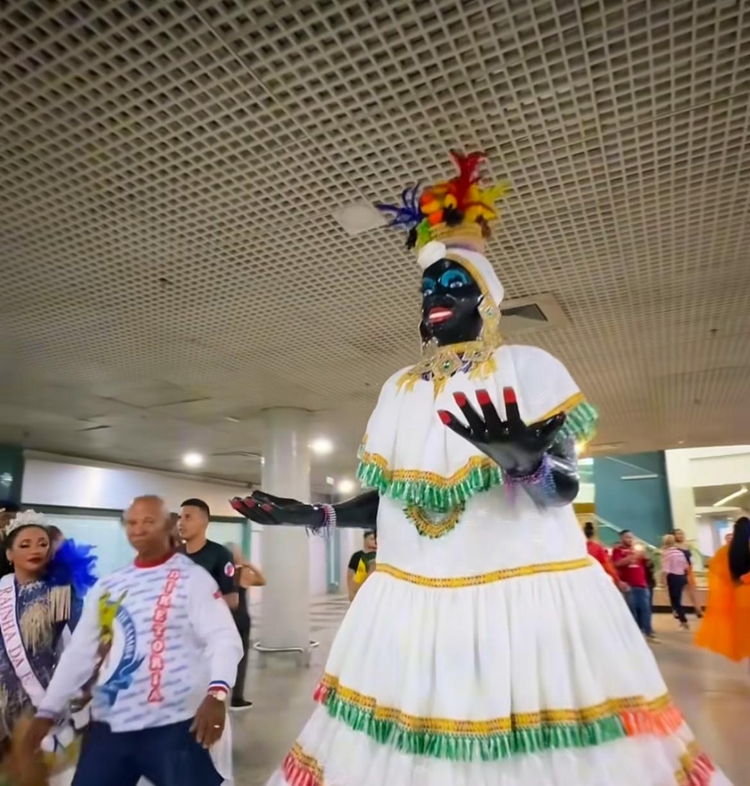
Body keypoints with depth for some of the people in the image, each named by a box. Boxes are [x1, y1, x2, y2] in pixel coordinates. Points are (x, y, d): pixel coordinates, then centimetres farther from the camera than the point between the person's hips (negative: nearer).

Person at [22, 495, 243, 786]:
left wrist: (217, 692, -31)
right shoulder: (107, 586, 11)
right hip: (109, 725, 6)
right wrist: (47, 711, 10)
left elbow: (223, 639, -15)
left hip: (175, 723, -5)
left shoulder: (193, 578, -8)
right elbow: (80, 651, 15)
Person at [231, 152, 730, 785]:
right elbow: (383, 499, 13)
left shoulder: (529, 368, -2)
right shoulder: (400, 389, 11)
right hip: (413, 605, 4)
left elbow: (563, 488, -9)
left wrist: (523, 460, -29)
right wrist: (308, 515, 3)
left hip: (525, 599, -3)